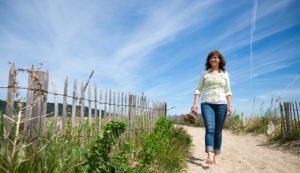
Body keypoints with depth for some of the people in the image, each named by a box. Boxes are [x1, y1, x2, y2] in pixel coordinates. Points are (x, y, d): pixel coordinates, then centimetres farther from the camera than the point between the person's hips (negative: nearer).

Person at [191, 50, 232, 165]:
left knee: (218, 131, 3)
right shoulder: (205, 73, 10)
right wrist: (195, 103, -5)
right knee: (210, 128, -19)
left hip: (221, 104, 2)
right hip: (207, 104, -2)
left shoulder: (225, 74, 13)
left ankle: (215, 157, 12)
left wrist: (230, 105, -1)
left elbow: (228, 91, 11)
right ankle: (209, 156, -27)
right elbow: (199, 89, 7)